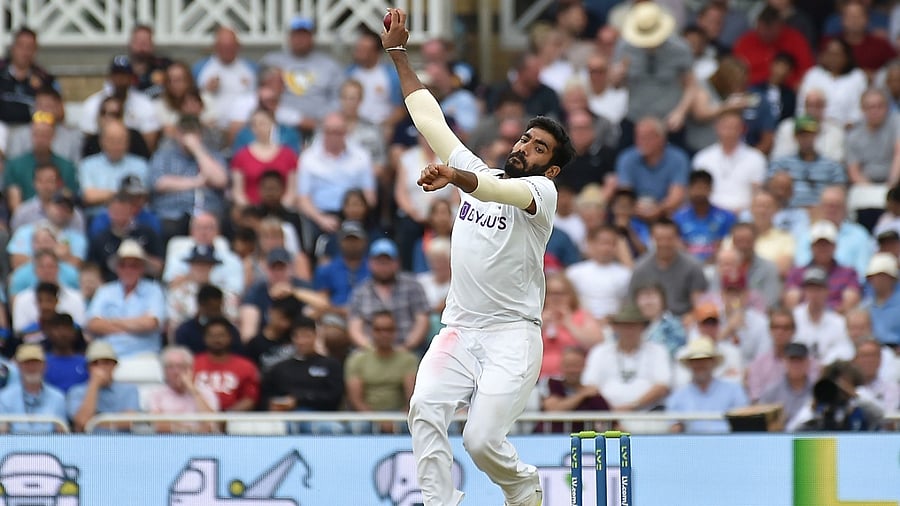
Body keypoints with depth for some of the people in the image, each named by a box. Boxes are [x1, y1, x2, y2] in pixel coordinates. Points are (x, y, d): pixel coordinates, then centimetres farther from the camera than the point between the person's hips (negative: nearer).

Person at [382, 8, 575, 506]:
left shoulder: (542, 192, -4)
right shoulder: (477, 173, 14)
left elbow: (503, 191, -27)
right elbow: (430, 119, 17)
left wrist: (454, 177, -47)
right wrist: (398, 53, 15)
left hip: (512, 337, -5)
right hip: (458, 330, 5)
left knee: (483, 440, -15)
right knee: (425, 410, -21)